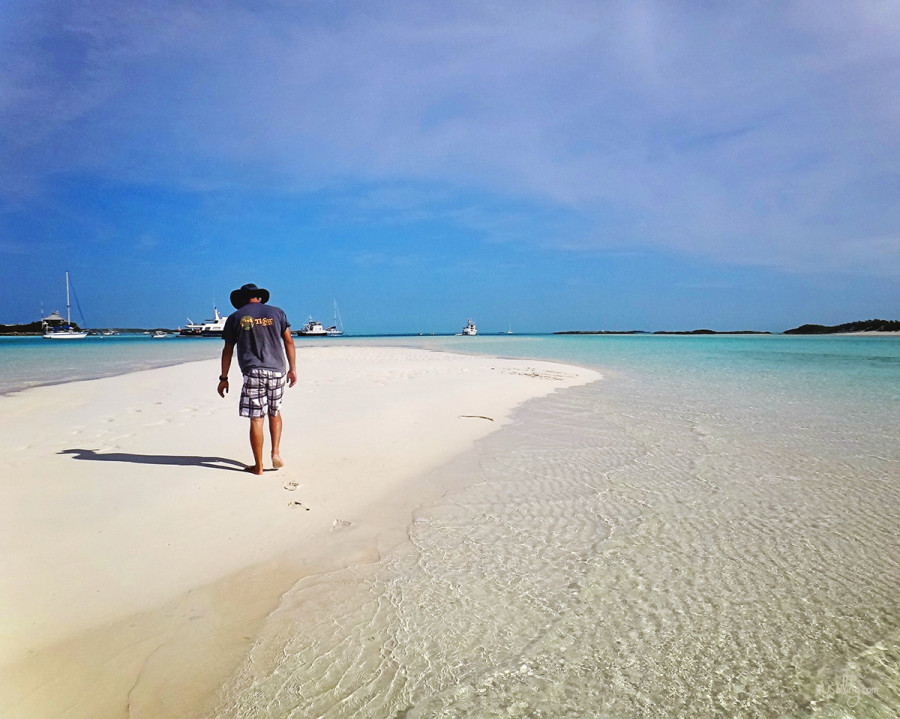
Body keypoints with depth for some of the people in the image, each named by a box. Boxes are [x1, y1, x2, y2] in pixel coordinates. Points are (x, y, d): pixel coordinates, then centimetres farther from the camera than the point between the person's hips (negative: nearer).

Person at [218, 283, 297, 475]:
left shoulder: (235, 317, 9)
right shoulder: (277, 312, 11)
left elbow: (228, 350, 8)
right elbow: (289, 341, 7)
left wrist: (223, 378, 14)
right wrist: (292, 369, 12)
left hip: (253, 372, -2)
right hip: (277, 371, 2)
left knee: (256, 419, 1)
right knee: (275, 412, 21)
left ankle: (258, 466, 7)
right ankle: (276, 453, 10)